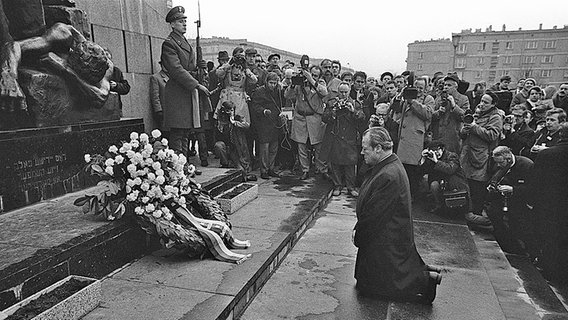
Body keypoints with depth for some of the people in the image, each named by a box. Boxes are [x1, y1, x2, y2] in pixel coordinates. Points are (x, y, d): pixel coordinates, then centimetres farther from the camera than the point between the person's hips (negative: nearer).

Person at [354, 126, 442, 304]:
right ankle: (424, 273, 20)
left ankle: (425, 279, 7)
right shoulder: (390, 164, 3)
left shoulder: (388, 176, -31)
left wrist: (358, 236, -10)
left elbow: (373, 214, -25)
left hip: (387, 241, -10)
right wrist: (358, 228, 3)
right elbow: (367, 206, 8)